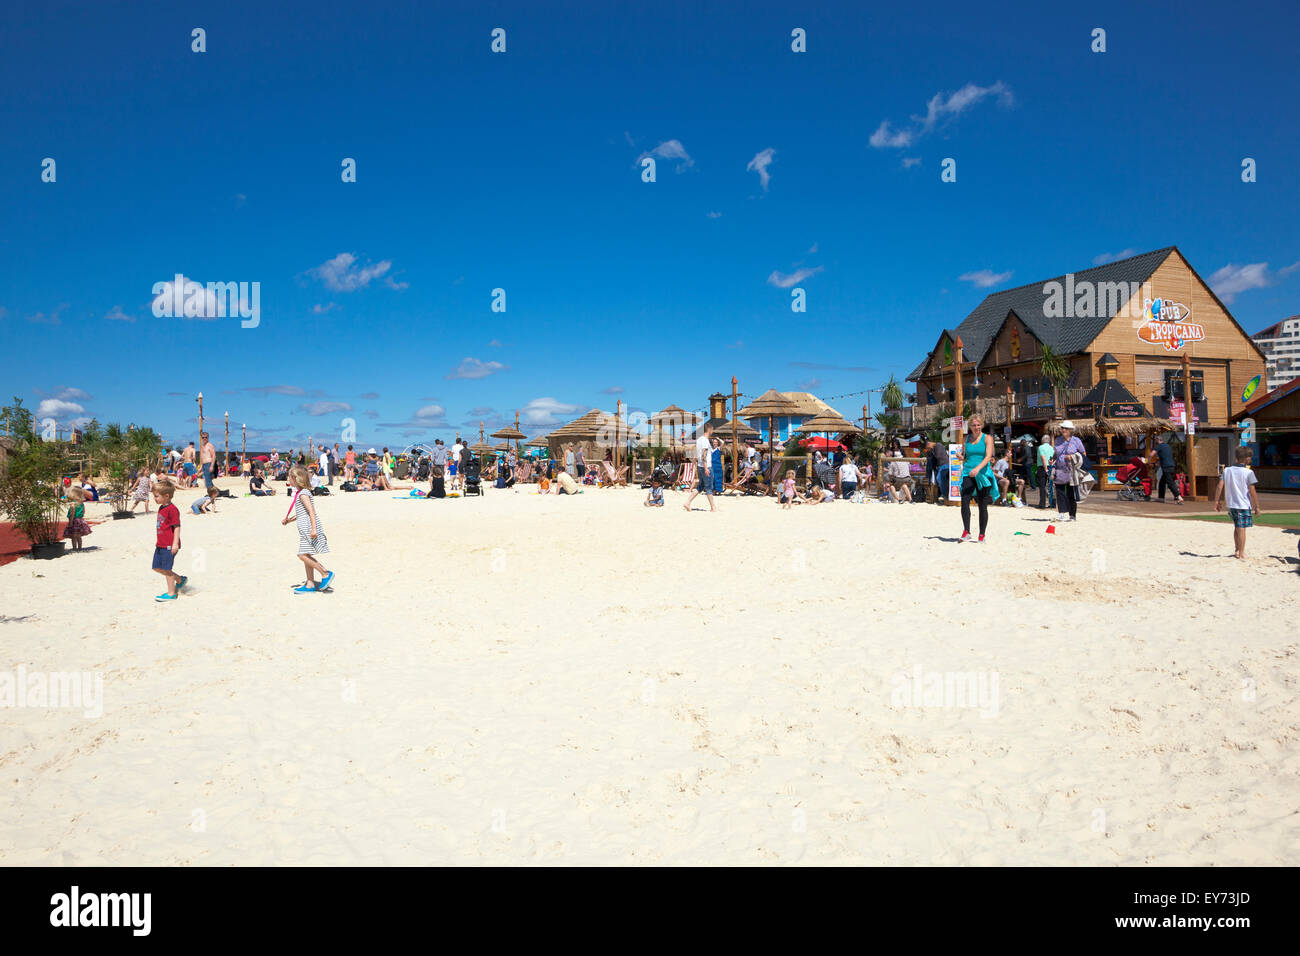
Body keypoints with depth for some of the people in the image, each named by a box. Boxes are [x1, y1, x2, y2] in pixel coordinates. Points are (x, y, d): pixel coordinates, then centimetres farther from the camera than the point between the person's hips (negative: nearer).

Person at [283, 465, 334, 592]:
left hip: (308, 529, -10)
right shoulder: (299, 493, 17)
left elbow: (311, 511, -22)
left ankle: (326, 574, -8)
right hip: (304, 530, 10)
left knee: (303, 555, -13)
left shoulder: (303, 494, -14)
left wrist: (313, 529, -28)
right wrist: (288, 520, 19)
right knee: (306, 556, 11)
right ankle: (310, 584, 16)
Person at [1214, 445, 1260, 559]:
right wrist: (1257, 506, -5)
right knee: (1242, 528, 1)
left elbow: (1220, 487, 0)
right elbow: (1252, 492, -11)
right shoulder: (1248, 473, -11)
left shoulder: (1227, 470, 2)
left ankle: (1237, 550, 26)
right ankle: (1241, 553, 6)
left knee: (1237, 527, 18)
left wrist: (1217, 501, 6)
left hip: (1231, 504, 5)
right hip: (1244, 504, -5)